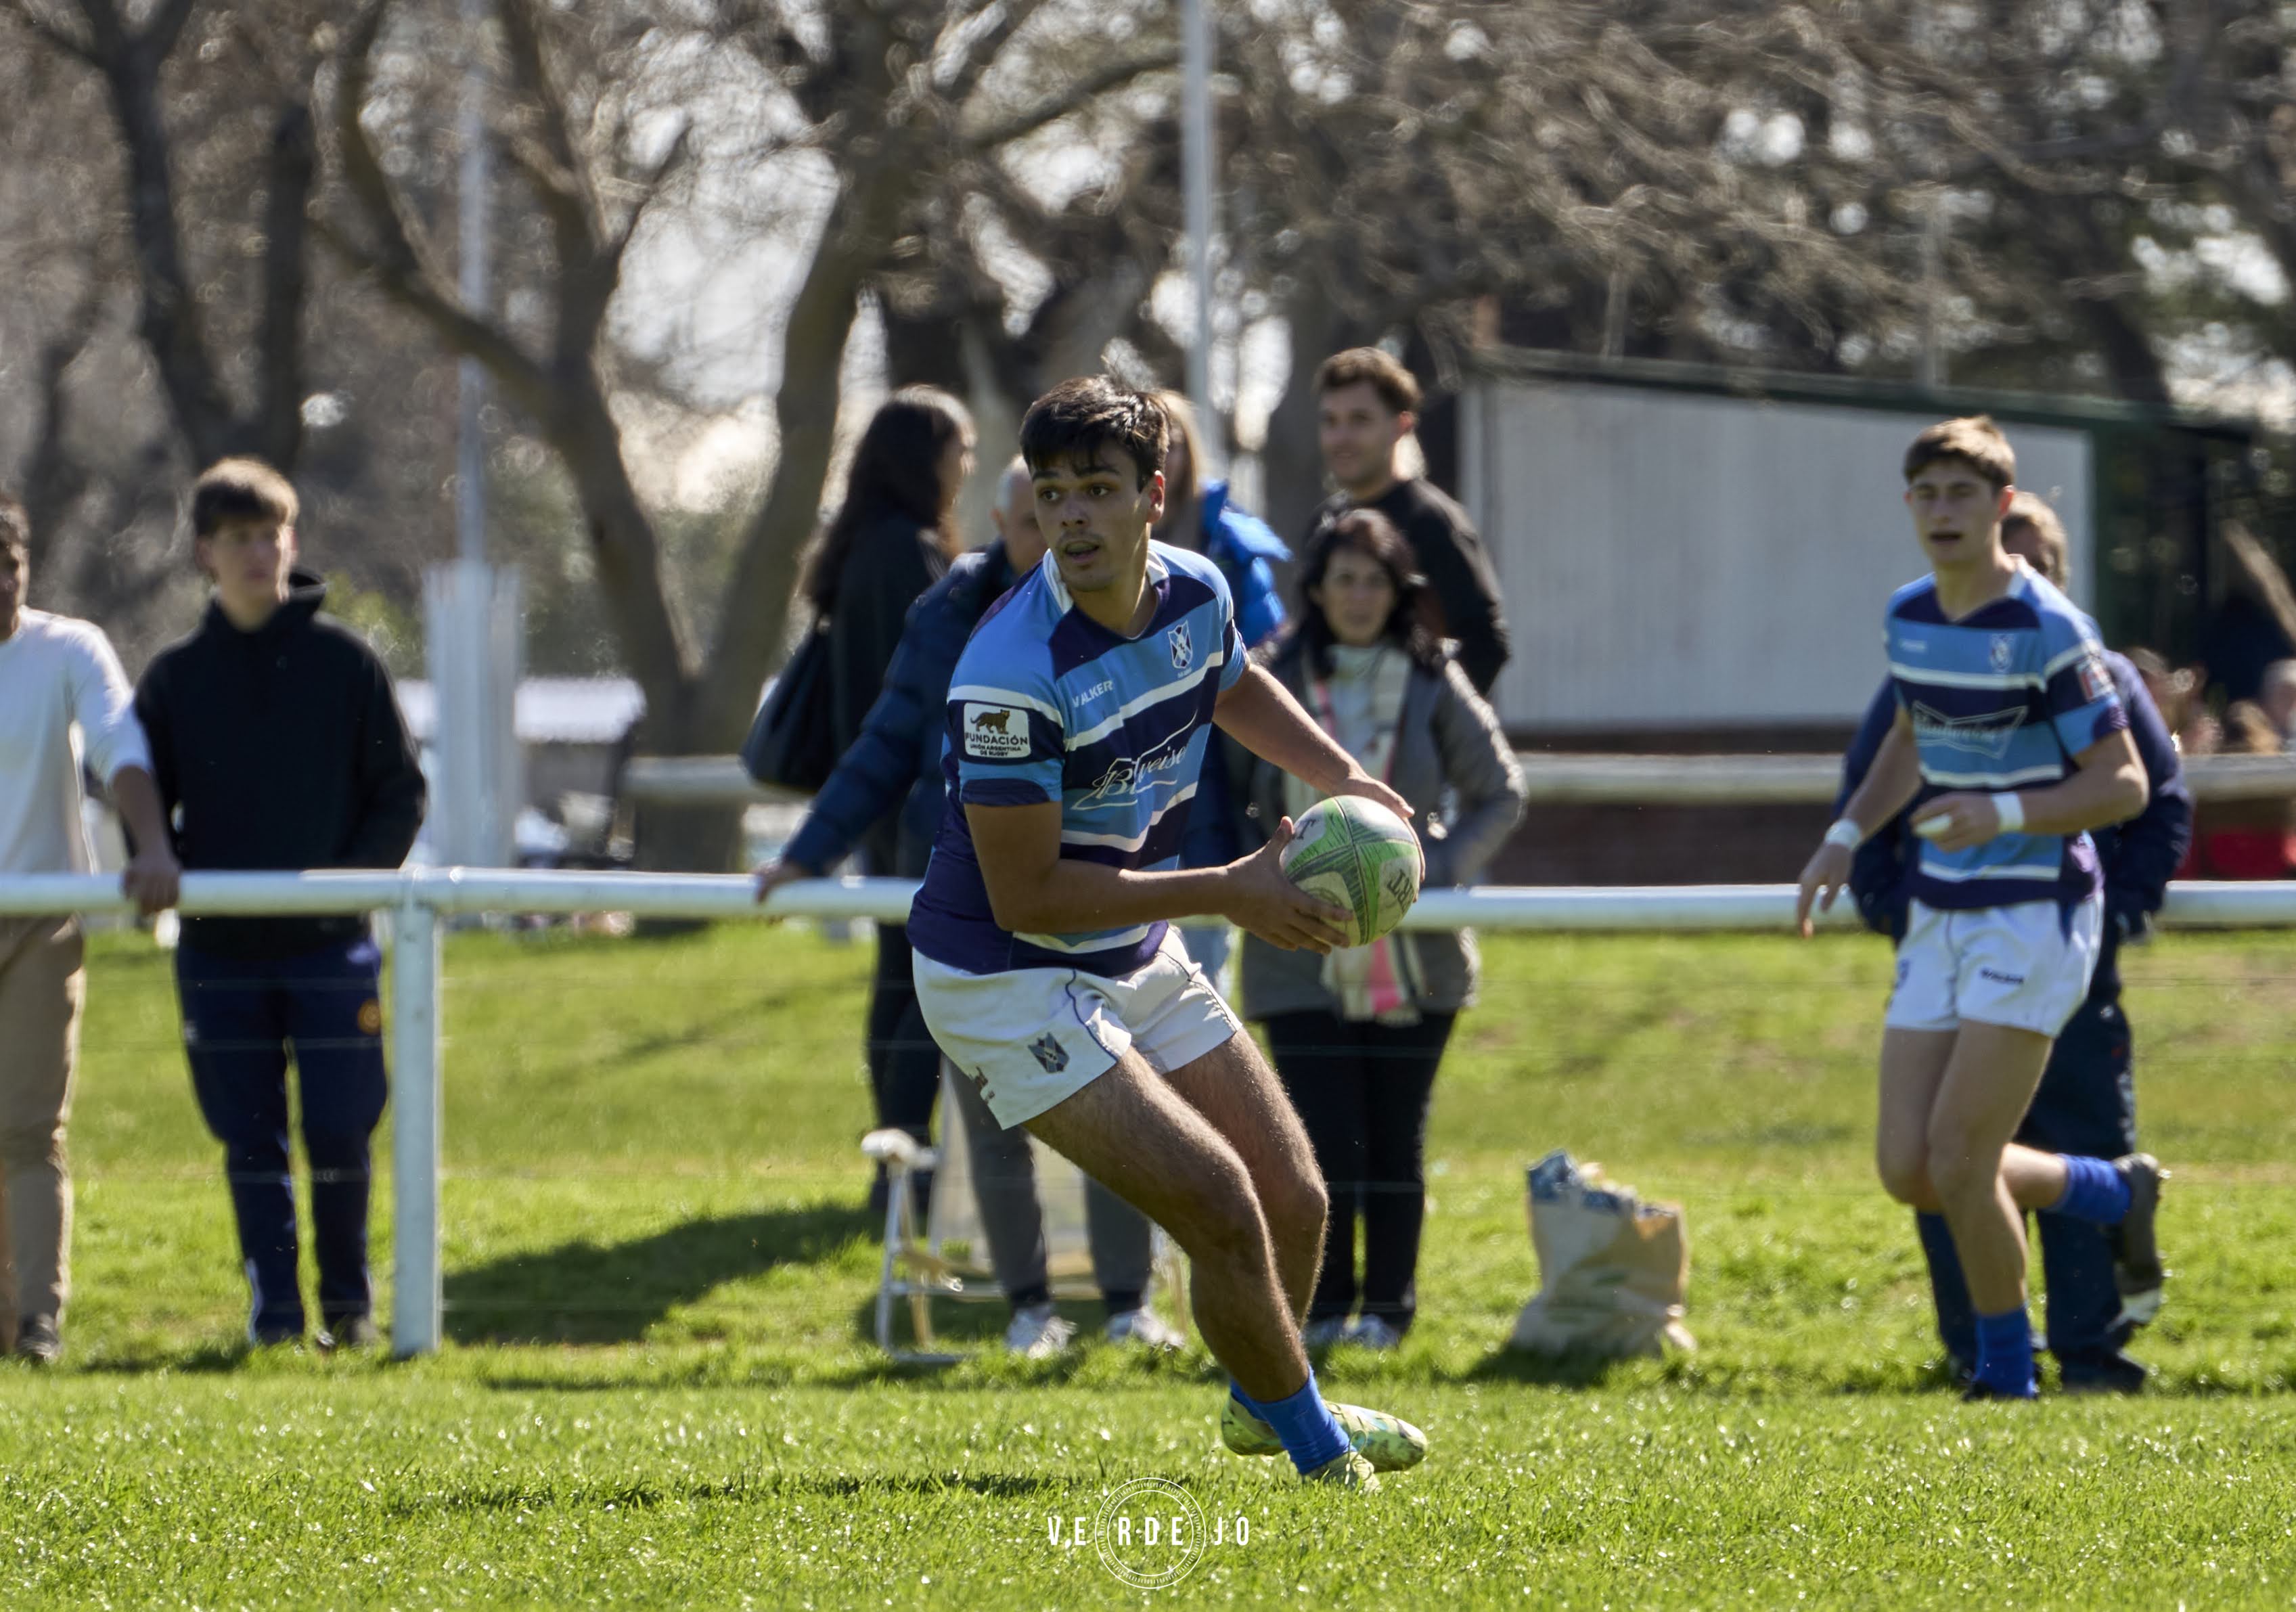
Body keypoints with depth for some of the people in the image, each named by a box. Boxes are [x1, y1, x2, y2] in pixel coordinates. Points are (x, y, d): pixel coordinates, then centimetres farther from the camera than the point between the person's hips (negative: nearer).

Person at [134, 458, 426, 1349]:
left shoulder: (344, 660, 3)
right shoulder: (175, 677, 8)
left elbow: (401, 793, 4)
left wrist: (353, 872, -10)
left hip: (328, 942, -2)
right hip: (219, 949, 2)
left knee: (339, 1131, -3)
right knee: (250, 1140, 2)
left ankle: (349, 1301, 14)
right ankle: (273, 1305, 8)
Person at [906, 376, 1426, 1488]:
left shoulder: (1195, 593, -5)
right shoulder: (1014, 676, -30)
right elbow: (1025, 896, -27)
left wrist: (1343, 779, 7)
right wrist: (1228, 892, -26)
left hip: (1136, 959, 8)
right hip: (1006, 986, -8)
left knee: (1294, 1202, 12)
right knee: (1223, 1209, -16)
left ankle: (1264, 1403, 42)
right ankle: (1314, 1445, 8)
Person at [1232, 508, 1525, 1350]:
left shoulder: (1433, 686, 2)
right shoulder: (1274, 683, 3)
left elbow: (1501, 794, 7)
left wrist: (1444, 864, -8)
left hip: (1413, 955, 0)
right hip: (1305, 956, 0)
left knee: (1396, 1138, 5)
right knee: (1323, 1135, -7)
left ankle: (1389, 1306, 15)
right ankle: (1322, 1304, 6)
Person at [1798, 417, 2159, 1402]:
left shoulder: (2047, 631, -15)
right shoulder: (1908, 619, 6)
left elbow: (2124, 785, -14)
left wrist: (2005, 814, -28)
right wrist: (1847, 837, 13)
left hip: (2034, 921, -7)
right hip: (1940, 916, 7)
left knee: (1958, 1162, -11)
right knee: (1908, 1171, 2)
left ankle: (2007, 1374, 10)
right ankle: (2116, 1192, 25)